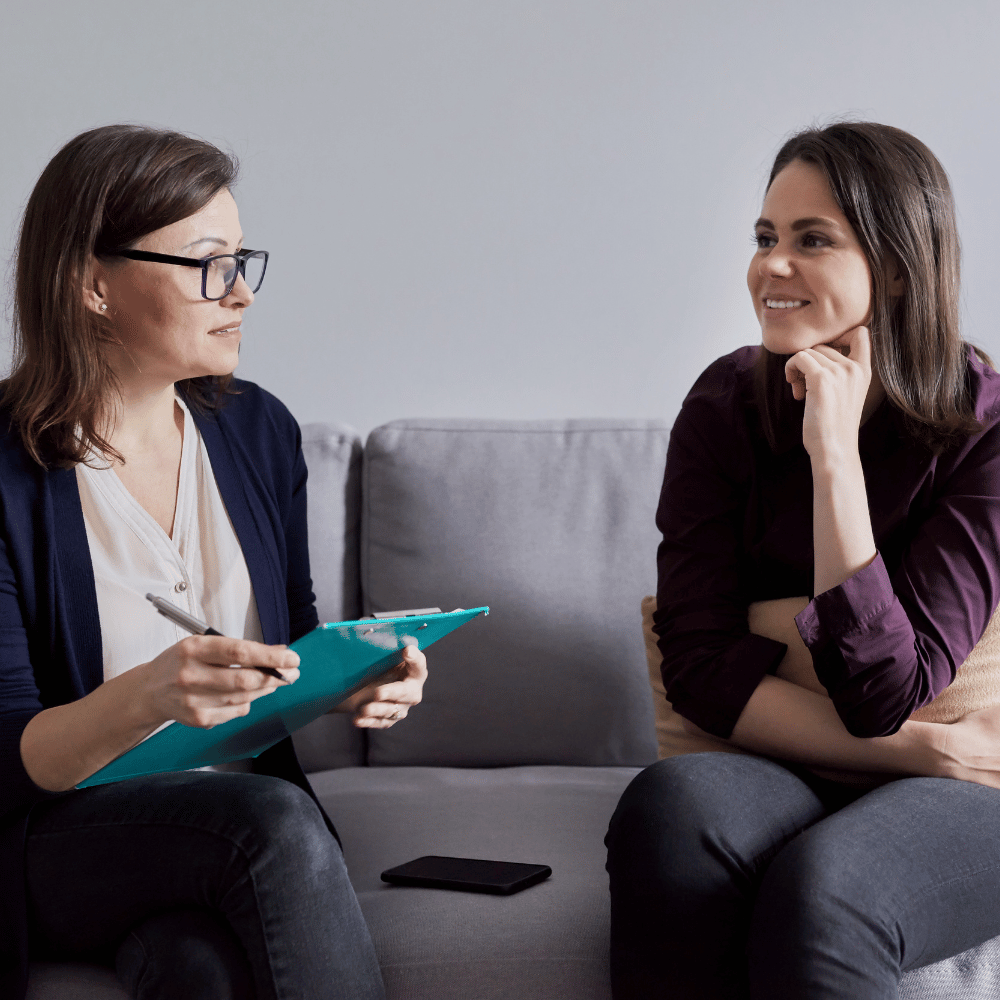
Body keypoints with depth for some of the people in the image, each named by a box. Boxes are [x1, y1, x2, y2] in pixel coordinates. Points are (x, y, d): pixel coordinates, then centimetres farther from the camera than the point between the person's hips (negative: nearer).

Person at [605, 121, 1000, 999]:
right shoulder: (730, 402, -1)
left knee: (816, 888, -36)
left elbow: (884, 696, -19)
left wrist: (834, 452, -23)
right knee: (671, 807, -32)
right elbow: (702, 668, -7)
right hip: (787, 776, 3)